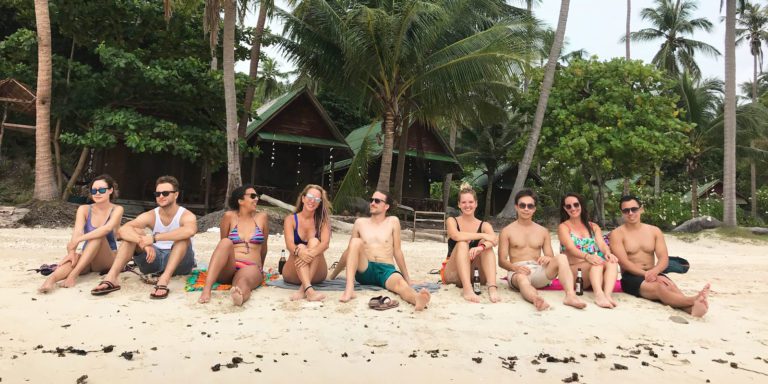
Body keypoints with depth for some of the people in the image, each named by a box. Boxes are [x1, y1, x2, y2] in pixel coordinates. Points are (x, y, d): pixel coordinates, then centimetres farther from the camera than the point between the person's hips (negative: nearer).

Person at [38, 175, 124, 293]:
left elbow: (107, 228, -26)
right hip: (85, 259, 2)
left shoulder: (117, 210, -6)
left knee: (98, 236, -32)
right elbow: (77, 232, -15)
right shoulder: (84, 209, 3)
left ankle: (74, 274, -41)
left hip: (108, 260, -2)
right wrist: (71, 251, -33)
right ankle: (51, 278, -59)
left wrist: (78, 239, -36)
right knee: (74, 258, -33)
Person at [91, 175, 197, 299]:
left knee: (183, 236, -32)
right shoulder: (150, 216, -2)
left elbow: (190, 231, -42)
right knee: (133, 232, -15)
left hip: (179, 262, -4)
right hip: (155, 258, 4)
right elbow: (122, 230, -20)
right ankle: (111, 277, -28)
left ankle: (164, 279, -47)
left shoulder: (186, 216, -14)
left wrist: (154, 238, -42)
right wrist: (144, 243, -39)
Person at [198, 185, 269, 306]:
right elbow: (223, 243, 14)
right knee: (226, 242, -30)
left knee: (243, 281, -36)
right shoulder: (229, 216, 5)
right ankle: (207, 289, -44)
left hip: (251, 267, 0)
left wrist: (260, 267, 26)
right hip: (228, 268, 0)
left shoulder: (261, 217, 9)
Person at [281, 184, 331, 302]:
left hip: (316, 274, 0)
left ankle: (303, 289, -40)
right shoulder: (291, 219, 0)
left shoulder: (323, 220, 1)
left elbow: (325, 243, -16)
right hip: (293, 274, 0)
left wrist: (312, 253, -39)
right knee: (301, 247, -27)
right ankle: (309, 290, -49)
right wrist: (299, 252, -41)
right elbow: (289, 244, -17)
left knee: (314, 241, -23)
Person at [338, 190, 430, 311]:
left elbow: (397, 251, 10)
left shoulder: (393, 221, 6)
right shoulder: (360, 222, 11)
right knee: (356, 241, -24)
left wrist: (407, 278, 13)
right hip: (364, 271, 2)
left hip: (386, 270, -1)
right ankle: (349, 288, -37)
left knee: (400, 283, -35)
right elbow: (349, 250, 20)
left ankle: (417, 298, -70)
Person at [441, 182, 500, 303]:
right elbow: (456, 236, -22)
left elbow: (494, 240, -18)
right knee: (462, 244, -27)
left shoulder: (484, 225, 6)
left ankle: (492, 287, -39)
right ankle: (467, 289, -45)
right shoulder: (452, 221, 3)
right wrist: (482, 235, -24)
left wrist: (480, 247, -39)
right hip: (454, 274, -1)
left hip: (476, 275, 1)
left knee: (486, 244, -21)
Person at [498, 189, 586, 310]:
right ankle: (536, 299, -71)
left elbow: (550, 257, 14)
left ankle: (570, 296, -44)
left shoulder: (543, 231, 18)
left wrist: (548, 259, -12)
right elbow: (502, 261, 2)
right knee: (522, 278, -40)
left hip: (539, 271, 3)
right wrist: (515, 267, -21)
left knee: (561, 257, -24)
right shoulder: (507, 231, 8)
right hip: (518, 272, -3)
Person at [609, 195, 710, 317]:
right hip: (631, 277, -4)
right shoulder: (617, 234, -1)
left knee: (670, 286, -31)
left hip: (653, 274, 4)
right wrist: (647, 274, -25)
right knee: (659, 288, -34)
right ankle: (693, 300, -59)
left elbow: (664, 258, 1)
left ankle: (692, 308, -59)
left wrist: (654, 272, -21)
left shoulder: (654, 231, 12)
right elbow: (624, 263, -11)